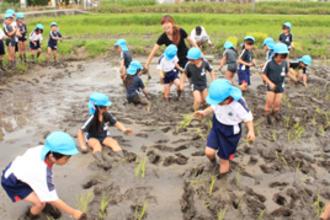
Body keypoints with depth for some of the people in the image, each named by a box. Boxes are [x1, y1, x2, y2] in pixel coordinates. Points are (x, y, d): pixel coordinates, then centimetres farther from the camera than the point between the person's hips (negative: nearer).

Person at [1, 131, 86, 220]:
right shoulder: (42, 174, -41)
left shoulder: (43, 149, -24)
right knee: (41, 203, -16)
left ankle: (47, 207, 26)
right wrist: (74, 213, -19)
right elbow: (53, 200, -29)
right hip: (12, 183, -7)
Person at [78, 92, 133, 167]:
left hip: (104, 136, 4)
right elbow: (80, 132, -19)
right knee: (97, 145, -36)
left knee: (114, 142, -27)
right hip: (92, 138, -3)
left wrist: (124, 130, -16)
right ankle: (101, 161, -67)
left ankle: (123, 159, -52)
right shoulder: (92, 118, -23)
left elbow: (116, 123, 3)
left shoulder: (107, 115, -10)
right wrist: (83, 146, -28)